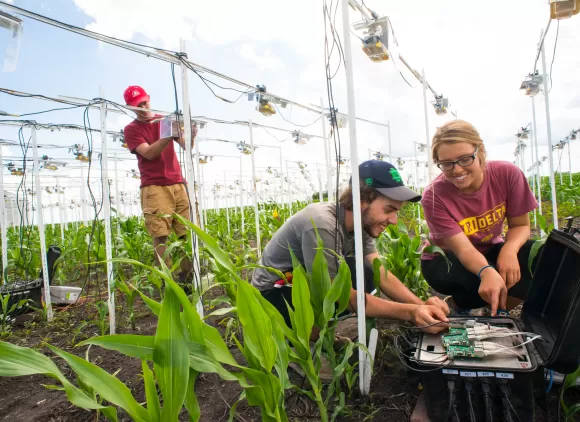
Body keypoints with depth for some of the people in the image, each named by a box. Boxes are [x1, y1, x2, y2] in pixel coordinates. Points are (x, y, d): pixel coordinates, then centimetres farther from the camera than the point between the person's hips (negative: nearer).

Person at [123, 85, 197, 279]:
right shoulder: (131, 129, 7)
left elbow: (186, 146, 5)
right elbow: (149, 153, -8)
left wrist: (191, 137, -18)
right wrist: (169, 135, -22)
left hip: (178, 184, 3)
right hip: (154, 187, -3)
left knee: (189, 232, -1)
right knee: (160, 236, -9)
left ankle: (188, 277, 7)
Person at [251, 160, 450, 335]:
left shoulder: (361, 223, -7)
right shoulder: (321, 225, -33)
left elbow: (383, 277, -8)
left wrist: (421, 305, -25)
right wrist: (410, 312, -33)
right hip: (275, 295, -8)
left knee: (367, 275, -15)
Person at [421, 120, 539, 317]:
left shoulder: (507, 174, -19)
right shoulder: (434, 196, -27)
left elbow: (520, 225, -9)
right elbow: (463, 249, -31)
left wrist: (509, 250, -32)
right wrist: (486, 272, -54)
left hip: (490, 251, 4)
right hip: (446, 261, -4)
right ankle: (455, 305, -1)